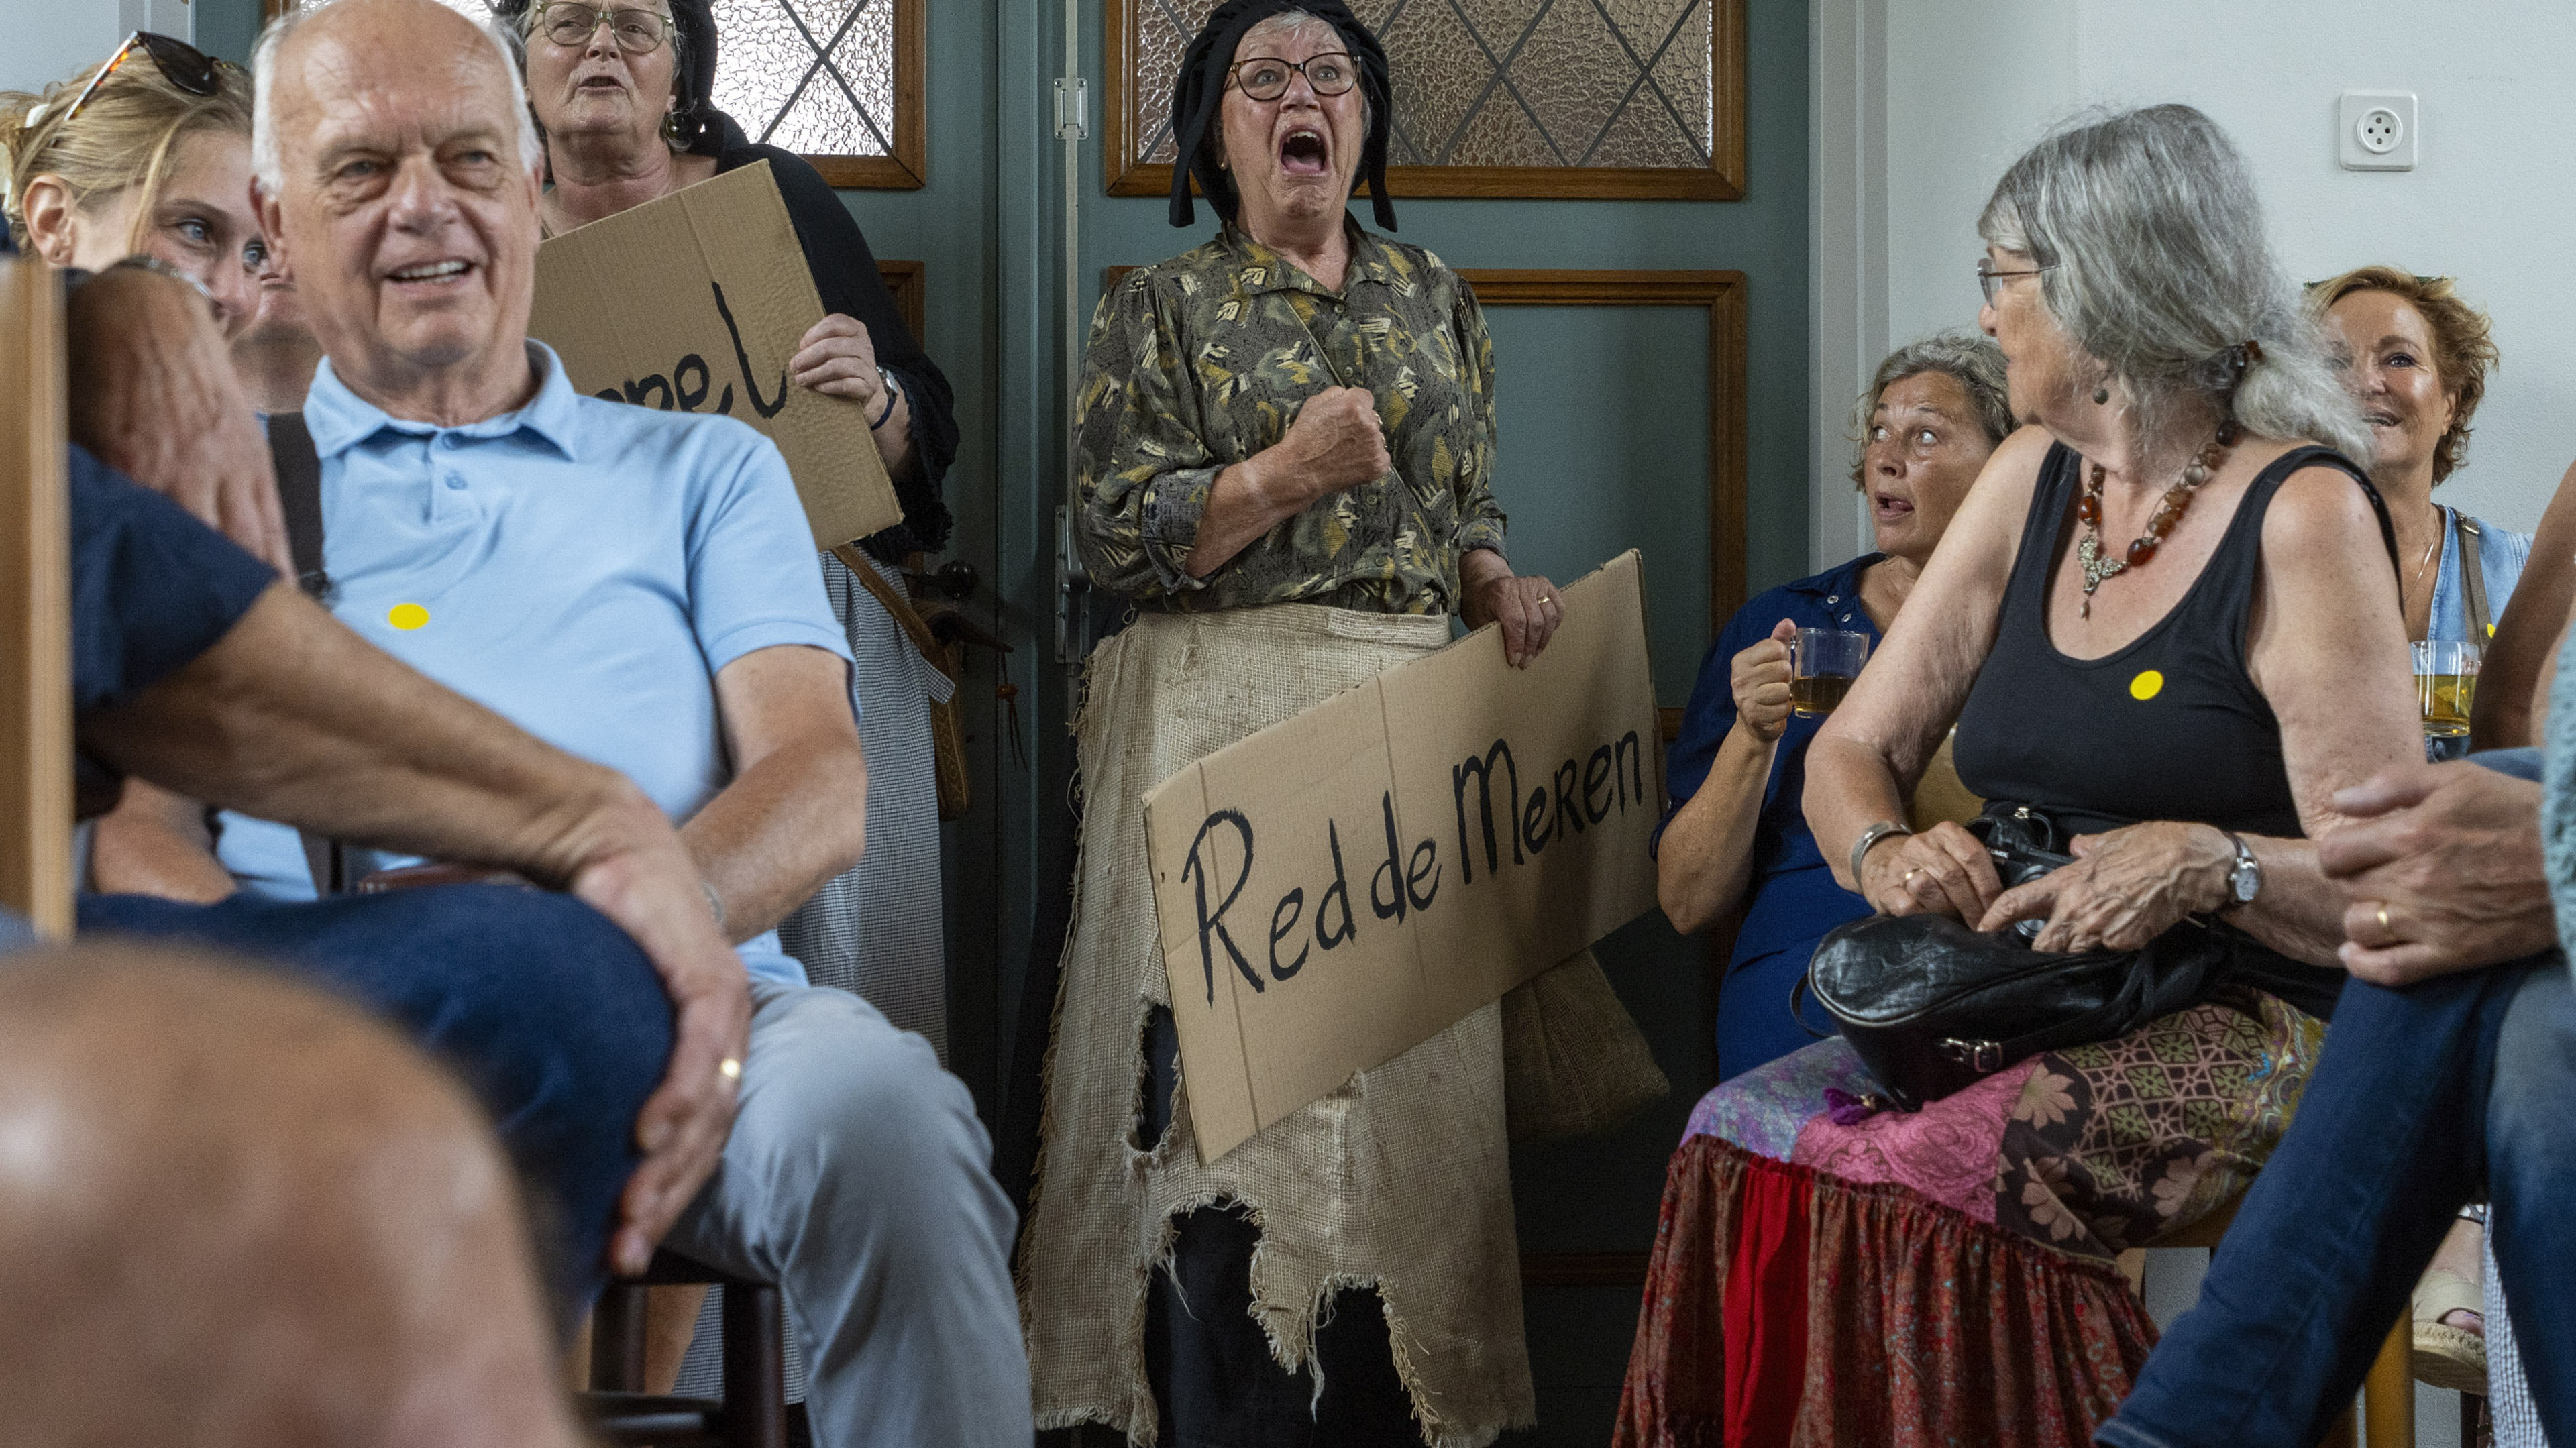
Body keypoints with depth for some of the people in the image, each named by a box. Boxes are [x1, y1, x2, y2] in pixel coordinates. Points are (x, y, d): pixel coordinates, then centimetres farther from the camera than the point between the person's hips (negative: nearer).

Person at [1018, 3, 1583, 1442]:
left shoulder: (1437, 299, 16)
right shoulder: (1159, 311, 5)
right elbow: (1115, 536, -4)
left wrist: (1500, 583, -1)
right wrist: (1281, 475, -16)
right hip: (1221, 720, -3)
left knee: (1404, 1087, 0)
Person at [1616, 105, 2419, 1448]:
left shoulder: (2300, 515, -8)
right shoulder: (2032, 482, 13)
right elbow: (1849, 752, 13)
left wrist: (2212, 862, -29)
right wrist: (1883, 849, -9)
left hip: (2248, 1027, -6)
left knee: (1891, 1185, -30)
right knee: (1737, 1134, -20)